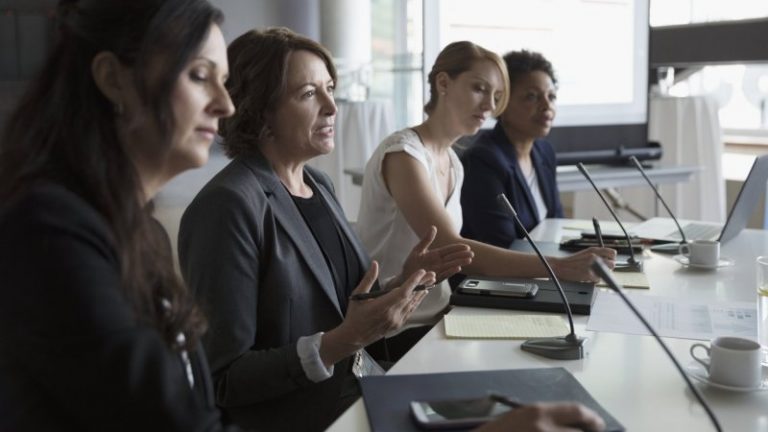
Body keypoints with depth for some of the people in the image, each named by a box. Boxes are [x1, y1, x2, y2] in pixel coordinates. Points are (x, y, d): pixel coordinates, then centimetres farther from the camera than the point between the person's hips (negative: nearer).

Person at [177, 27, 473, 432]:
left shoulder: (318, 184, 7)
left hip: (364, 392, 7)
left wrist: (403, 281, -2)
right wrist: (345, 340, -27)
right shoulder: (228, 205, -18)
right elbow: (222, 380, -19)